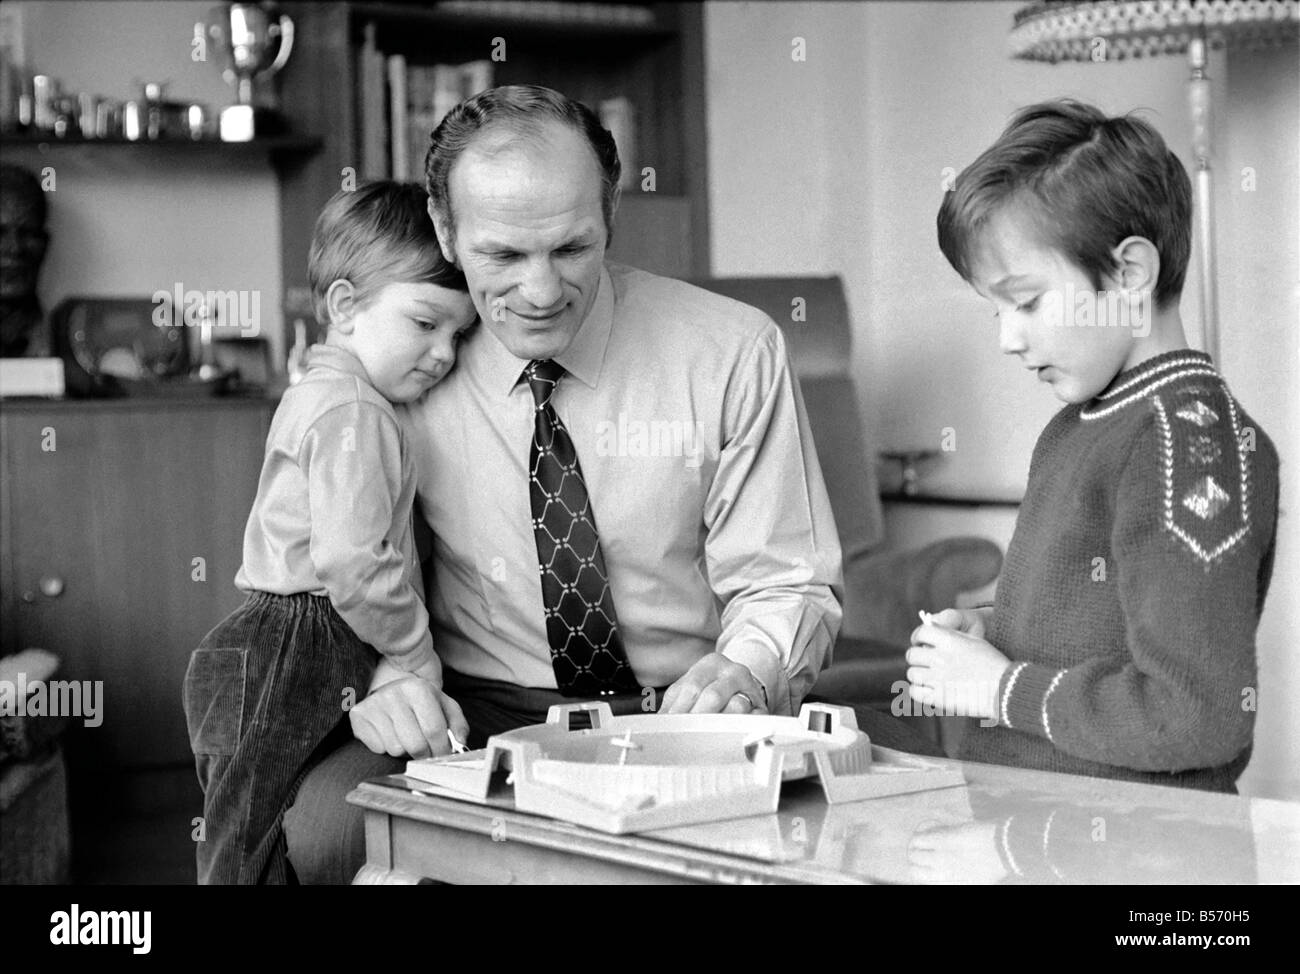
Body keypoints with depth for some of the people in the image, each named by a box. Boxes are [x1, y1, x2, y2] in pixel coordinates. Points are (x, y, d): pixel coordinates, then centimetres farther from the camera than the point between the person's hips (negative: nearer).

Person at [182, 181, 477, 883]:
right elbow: (351, 563, -23)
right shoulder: (356, 413, -14)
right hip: (295, 661, -10)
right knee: (258, 861, -6)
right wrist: (418, 662, -11)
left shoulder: (320, 392, 20)